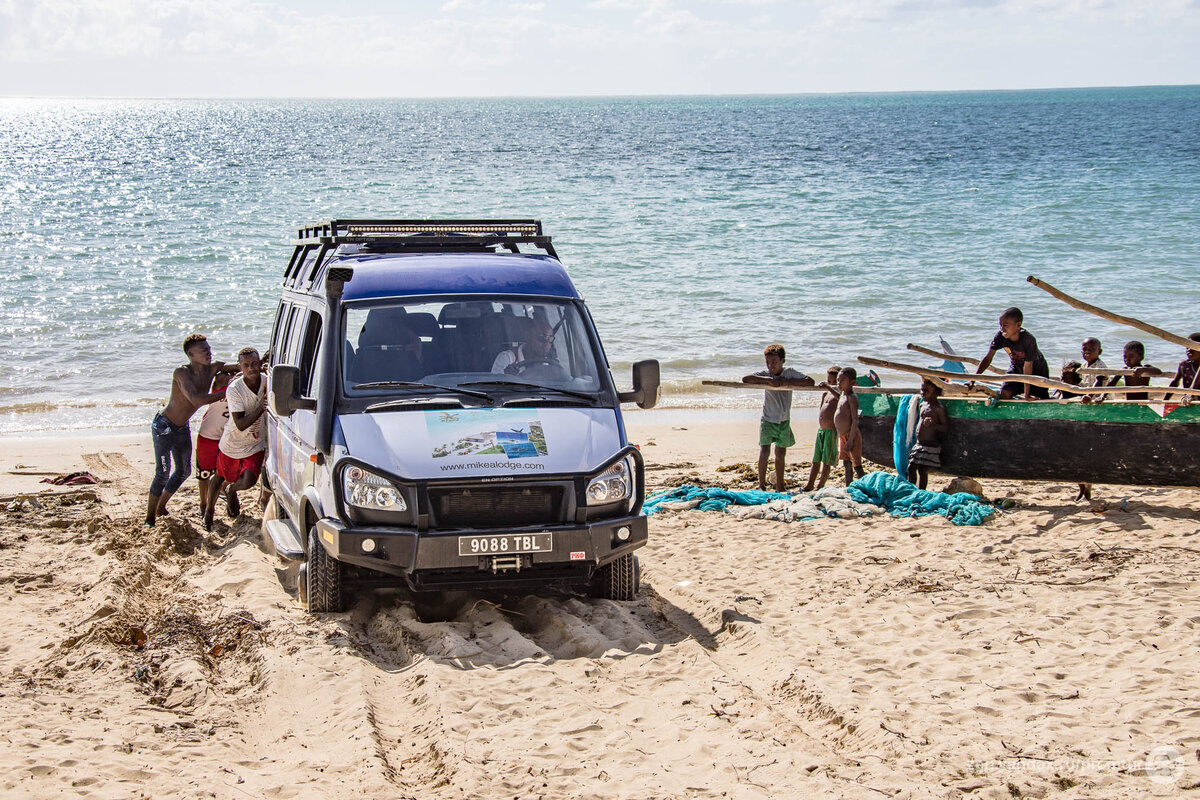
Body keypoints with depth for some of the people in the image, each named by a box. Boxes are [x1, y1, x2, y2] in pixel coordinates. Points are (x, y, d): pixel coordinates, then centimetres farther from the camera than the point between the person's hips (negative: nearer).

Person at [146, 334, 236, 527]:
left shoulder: (212, 368, -9)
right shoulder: (181, 373, -28)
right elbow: (196, 400, -40)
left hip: (183, 428, 8)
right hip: (164, 427, -7)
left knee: (183, 471, 15)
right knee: (163, 473, -9)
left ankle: (161, 508, 34)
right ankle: (149, 519, 2)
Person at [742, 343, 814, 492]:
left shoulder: (789, 373, -5)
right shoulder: (765, 374, -8)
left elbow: (810, 382, -14)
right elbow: (745, 379, -23)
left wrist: (788, 382, -24)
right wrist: (768, 379, -30)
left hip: (784, 421, 2)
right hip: (768, 420, -2)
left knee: (780, 454, 12)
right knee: (764, 453, -13)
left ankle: (779, 486, 23)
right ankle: (761, 484, -4)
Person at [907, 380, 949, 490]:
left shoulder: (939, 409, -12)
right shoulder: (923, 406, 13)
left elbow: (946, 427, -14)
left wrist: (933, 424, -29)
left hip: (930, 445, -8)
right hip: (919, 445, 8)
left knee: (923, 470, -5)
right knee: (911, 468, 7)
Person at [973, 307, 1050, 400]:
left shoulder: (1029, 340, -36)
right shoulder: (1000, 337, -24)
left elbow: (1027, 367, -32)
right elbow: (988, 358, -20)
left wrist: (1027, 395, -28)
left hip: (1037, 369, -3)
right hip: (1016, 368, 3)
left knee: (1041, 401, -10)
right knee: (1004, 394, -15)